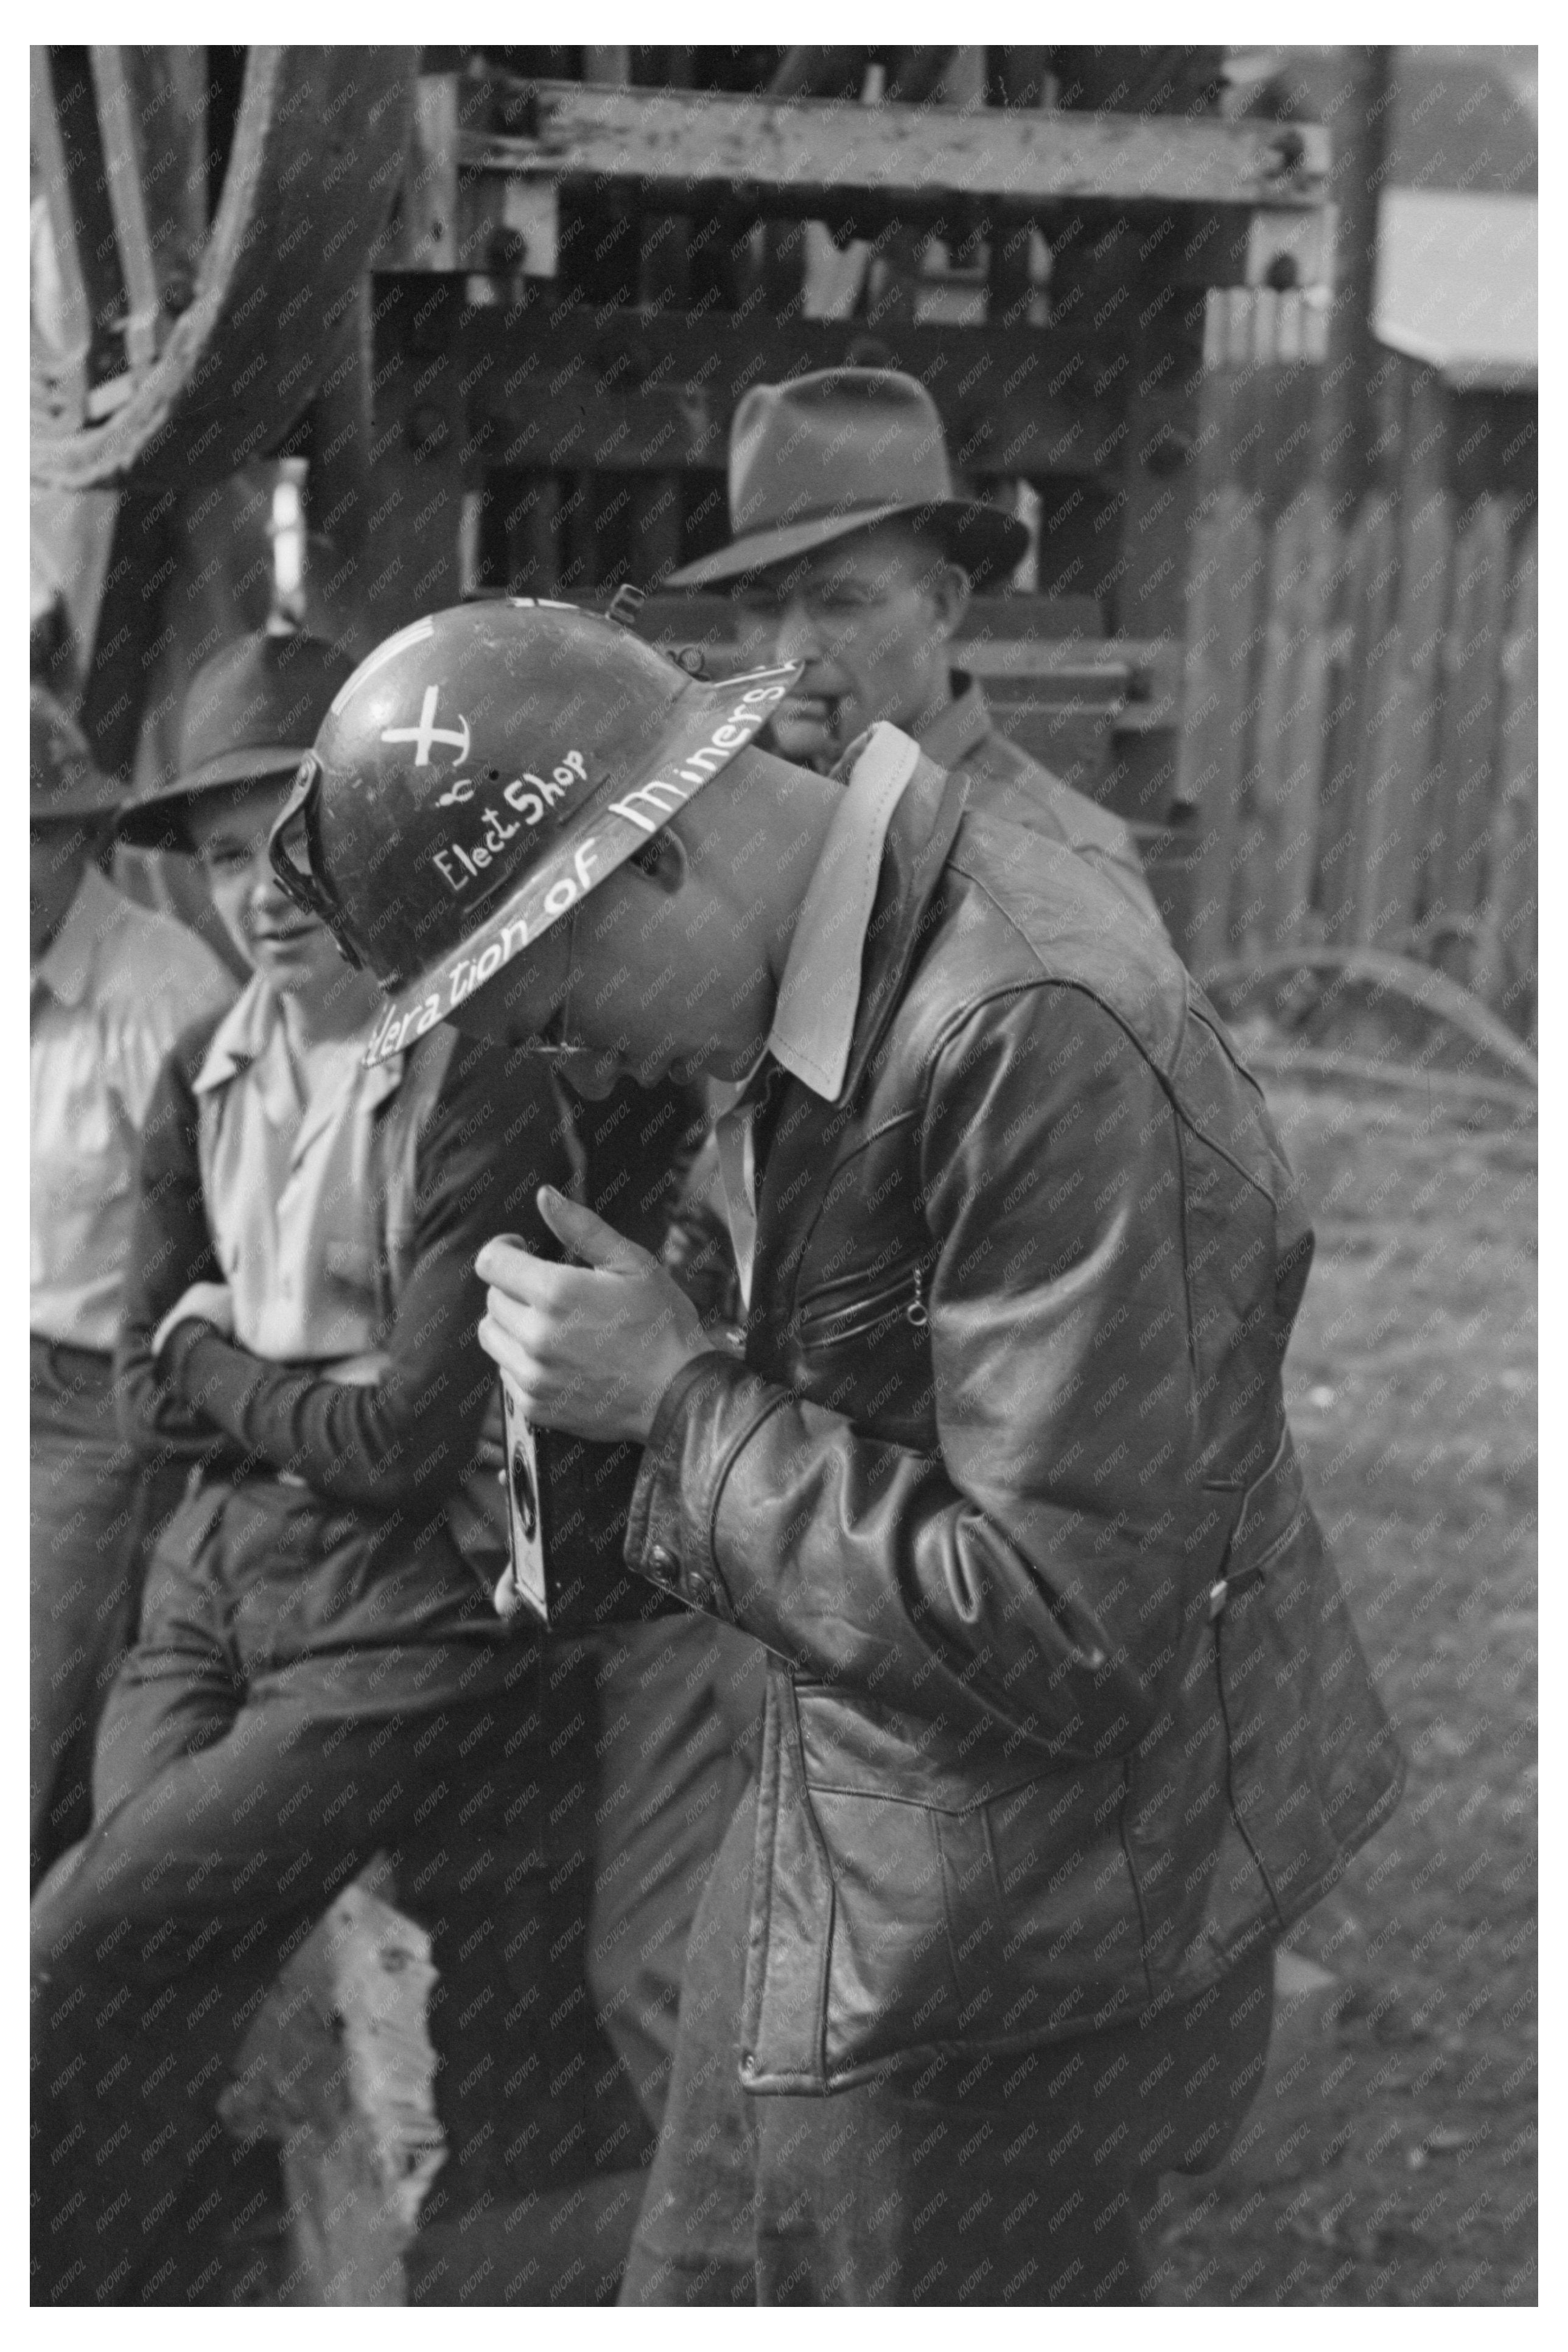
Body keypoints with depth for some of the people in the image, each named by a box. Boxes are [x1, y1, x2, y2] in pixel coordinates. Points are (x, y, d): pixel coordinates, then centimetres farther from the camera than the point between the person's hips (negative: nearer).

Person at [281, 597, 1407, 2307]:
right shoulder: (828, 985, 3)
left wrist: (680, 1398, -21)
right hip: (845, 1869, 9)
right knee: (703, 2285, 23)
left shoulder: (1040, 1043, -28)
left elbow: (1066, 1637, -28)